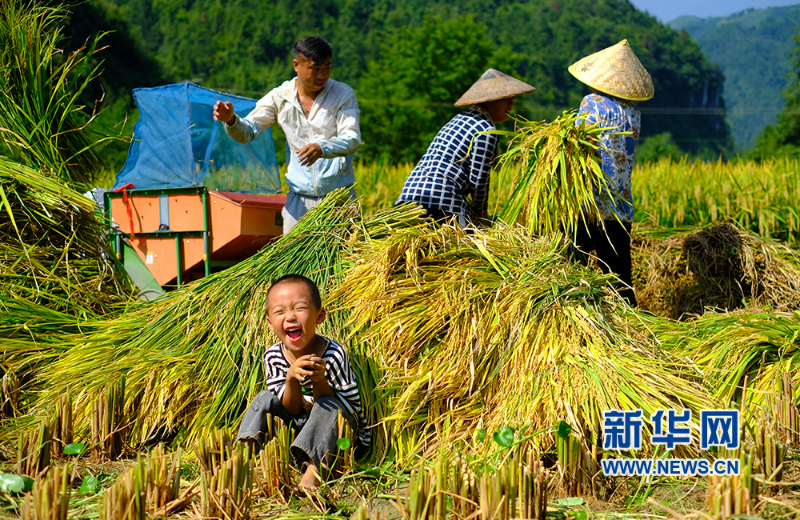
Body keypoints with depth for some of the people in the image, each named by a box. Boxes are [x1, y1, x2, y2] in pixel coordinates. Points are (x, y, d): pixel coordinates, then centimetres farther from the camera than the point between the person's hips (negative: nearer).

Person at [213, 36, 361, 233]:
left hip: (338, 196, -2)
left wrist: (322, 148, -35)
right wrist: (230, 119, -22)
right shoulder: (281, 97, 1)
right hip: (299, 197, 2)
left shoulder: (343, 95, -5)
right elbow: (247, 132, 2)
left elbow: (352, 138, -15)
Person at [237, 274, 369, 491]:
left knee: (329, 406, -33)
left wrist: (319, 382, -36)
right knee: (265, 398, -12)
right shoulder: (272, 357, -9)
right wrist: (291, 378, -30)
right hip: (296, 429, 4)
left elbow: (351, 410, -19)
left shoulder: (334, 355, -21)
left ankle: (314, 468, -49)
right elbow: (292, 410, -8)